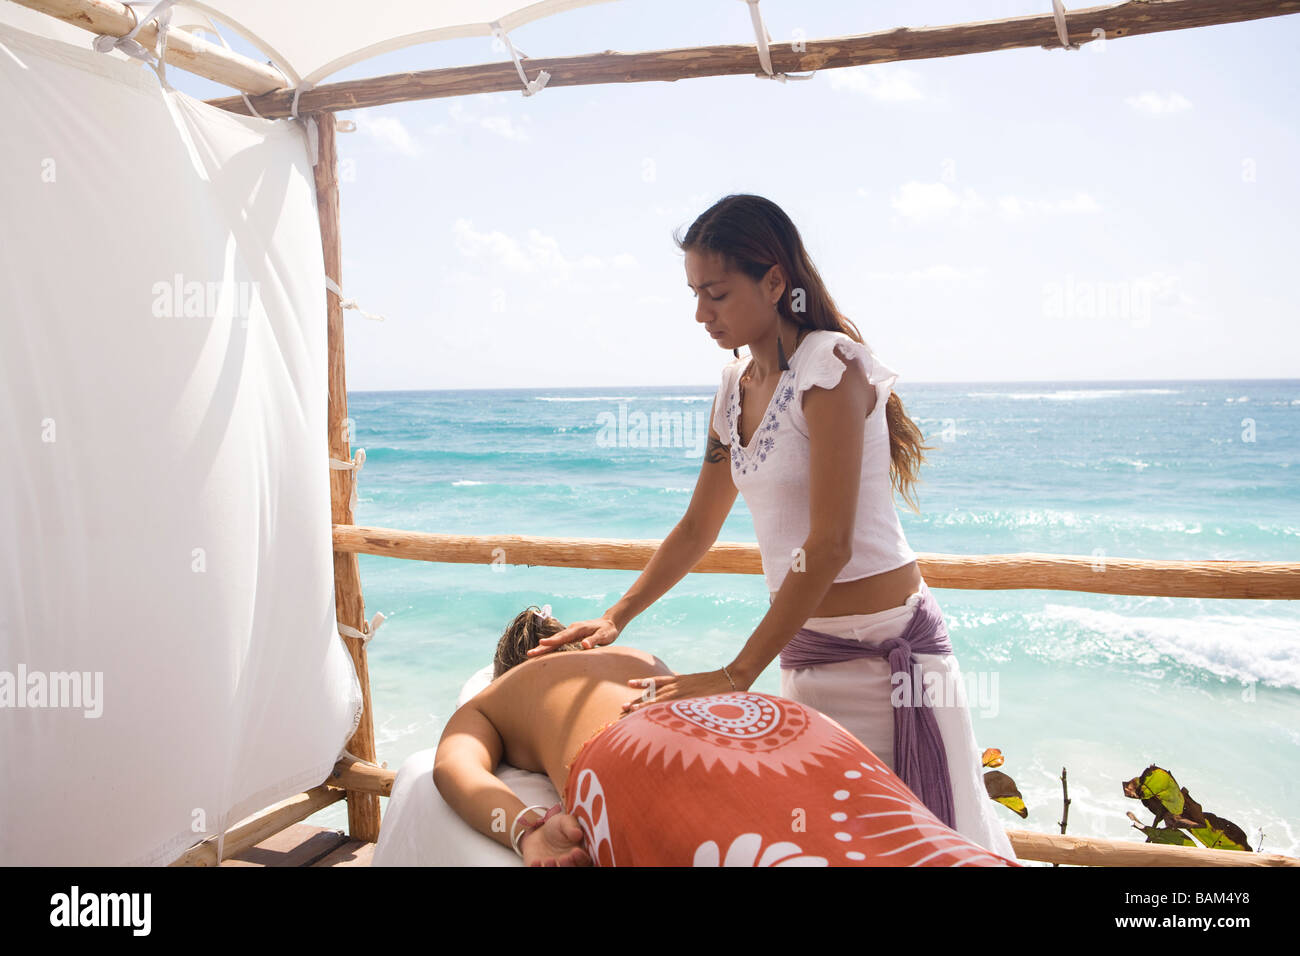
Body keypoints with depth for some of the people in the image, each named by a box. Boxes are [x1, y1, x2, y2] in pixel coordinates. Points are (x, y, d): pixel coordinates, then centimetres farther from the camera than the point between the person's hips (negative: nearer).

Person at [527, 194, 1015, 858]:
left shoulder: (833, 366, -15)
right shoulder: (735, 388, 8)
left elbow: (829, 546, -21)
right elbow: (695, 531, 16)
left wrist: (736, 675, -21)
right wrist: (614, 618, 10)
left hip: (888, 647, -6)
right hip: (803, 648, 7)